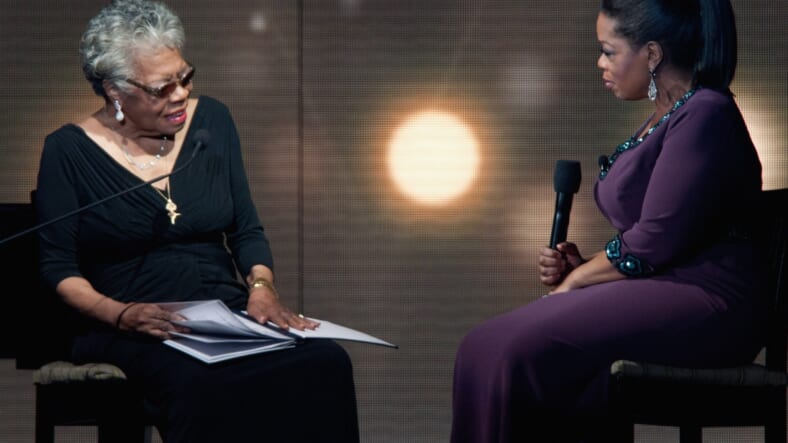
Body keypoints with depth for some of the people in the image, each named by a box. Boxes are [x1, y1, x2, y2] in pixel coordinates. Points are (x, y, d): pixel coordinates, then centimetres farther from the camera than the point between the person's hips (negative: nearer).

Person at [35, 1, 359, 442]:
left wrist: (262, 287, -7)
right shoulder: (69, 151, 0)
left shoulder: (211, 120, 10)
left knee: (325, 364, -29)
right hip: (134, 333, -4)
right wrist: (120, 314, -19)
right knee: (205, 385, -41)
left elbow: (247, 230, 14)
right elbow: (59, 267, -1)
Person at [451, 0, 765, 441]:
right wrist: (582, 265, 6)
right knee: (490, 346, -7)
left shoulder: (705, 115, -12)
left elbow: (655, 242, -18)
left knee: (522, 351, -24)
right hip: (654, 290, 10)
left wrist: (577, 279, -5)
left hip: (703, 301, -10)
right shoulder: (665, 117, 19)